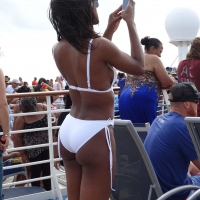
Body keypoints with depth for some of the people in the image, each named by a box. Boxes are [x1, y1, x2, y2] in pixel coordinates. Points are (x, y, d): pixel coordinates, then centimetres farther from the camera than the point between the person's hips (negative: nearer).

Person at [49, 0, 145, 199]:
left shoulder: (58, 49, 0)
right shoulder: (99, 45, -20)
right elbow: (138, 66, -3)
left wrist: (110, 29, 20)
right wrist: (130, 22, 4)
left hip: (68, 129, 8)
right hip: (94, 134, -7)